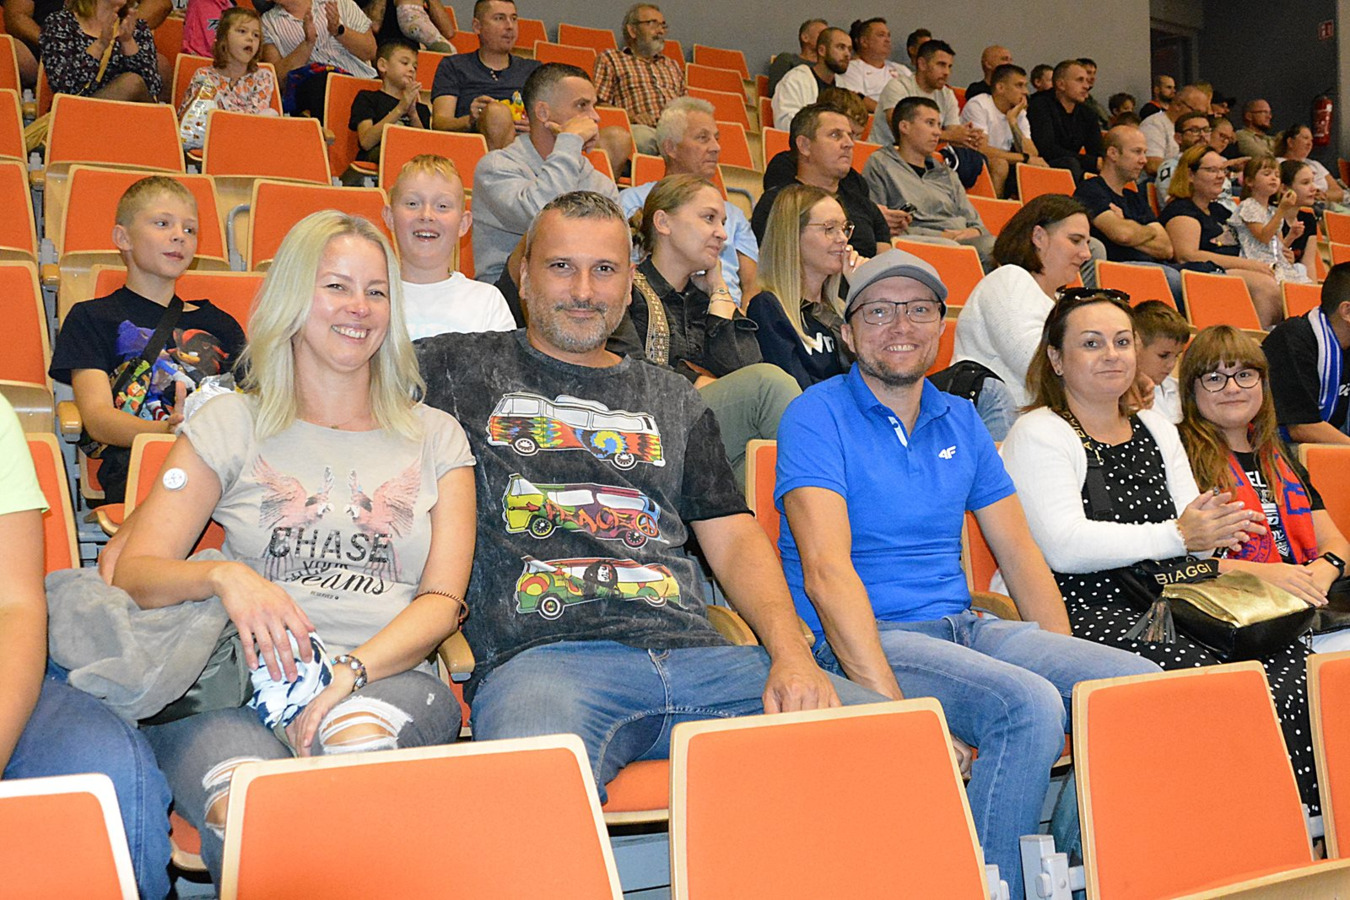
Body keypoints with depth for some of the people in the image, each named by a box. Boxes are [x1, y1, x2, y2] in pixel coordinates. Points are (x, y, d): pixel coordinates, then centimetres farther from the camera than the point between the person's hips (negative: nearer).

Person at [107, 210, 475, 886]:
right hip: (240, 676, 0)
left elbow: (443, 599, 8)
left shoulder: (435, 437, 19)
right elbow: (132, 574, 8)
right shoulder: (231, 425, 16)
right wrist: (224, 576, -15)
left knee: (359, 734, -38)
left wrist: (351, 672, -12)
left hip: (389, 678, 1)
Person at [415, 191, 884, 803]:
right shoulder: (461, 368, 16)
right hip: (540, 654, -4)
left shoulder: (672, 399, 26)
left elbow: (735, 539, 20)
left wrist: (790, 651, 0)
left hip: (696, 654, 4)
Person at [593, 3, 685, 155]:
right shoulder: (610, 59, 20)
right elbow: (598, 104, 7)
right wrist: (630, 116, -11)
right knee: (643, 136, -43)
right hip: (639, 128, -4)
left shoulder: (673, 66, 37)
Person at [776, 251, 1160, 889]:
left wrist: (1071, 668, 0)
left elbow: (1021, 557, 16)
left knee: (1141, 683, -12)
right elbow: (827, 572, -16)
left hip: (963, 628, 7)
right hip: (861, 644, -7)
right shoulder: (817, 417, -4)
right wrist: (897, 711, -25)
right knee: (1028, 704, -30)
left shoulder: (960, 421, 17)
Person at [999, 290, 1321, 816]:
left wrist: (1212, 528, -10)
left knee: (1290, 661, -18)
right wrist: (1178, 536, -18)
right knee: (1200, 675, -30)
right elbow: (1064, 547, -15)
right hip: (1079, 610, -7)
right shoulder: (1039, 434, -1)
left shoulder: (1158, 431, 22)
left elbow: (1195, 537, 16)